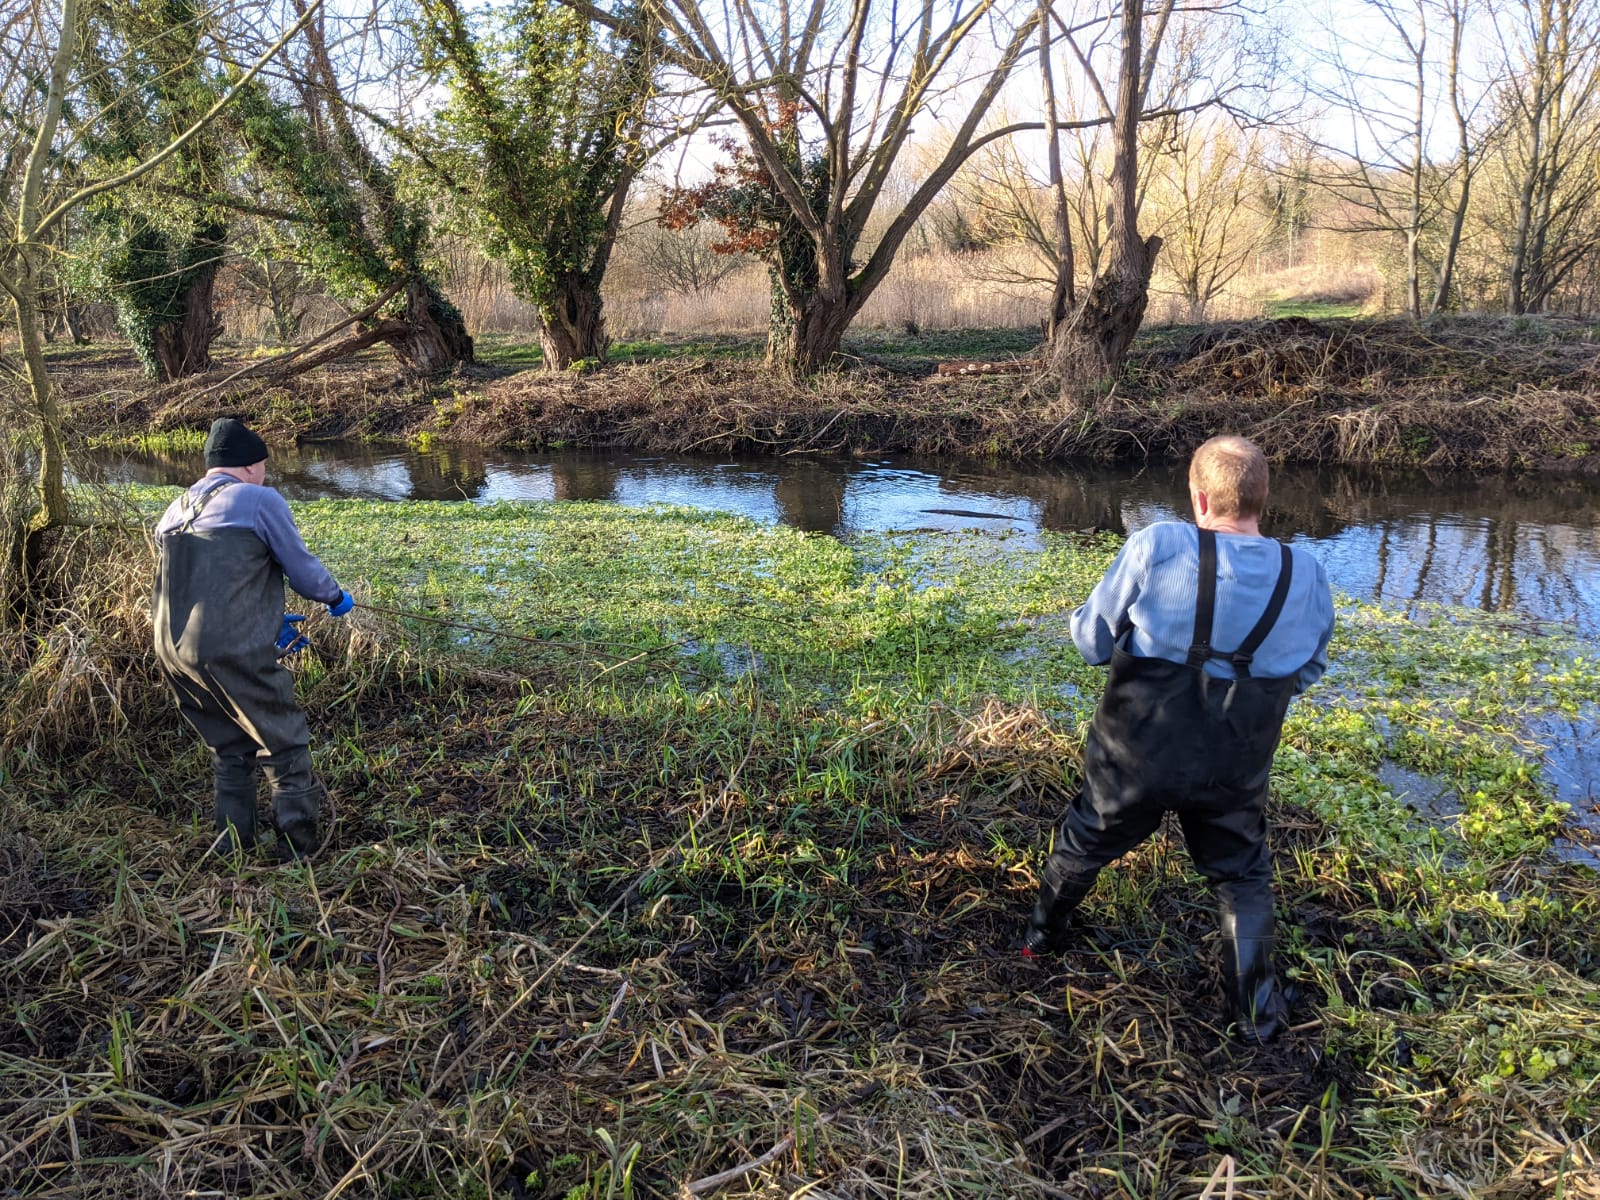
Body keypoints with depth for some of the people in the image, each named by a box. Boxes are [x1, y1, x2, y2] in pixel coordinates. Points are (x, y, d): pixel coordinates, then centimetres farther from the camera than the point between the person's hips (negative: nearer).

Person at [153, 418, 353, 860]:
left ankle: (231, 849, 27)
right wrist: (337, 597, 22)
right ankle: (299, 853, 7)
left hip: (173, 654, 8)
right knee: (285, 749, 4)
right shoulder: (259, 500, -2)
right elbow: (304, 570, 2)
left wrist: (268, 623, 31)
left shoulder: (172, 513, 20)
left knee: (230, 751, 22)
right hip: (232, 654, -7)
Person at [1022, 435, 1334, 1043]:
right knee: (1243, 878, 23)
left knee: (1084, 842, 24)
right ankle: (1257, 1010, 26)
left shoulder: (1156, 548, -21)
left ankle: (1042, 934, 45)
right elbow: (1306, 671, 6)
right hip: (1233, 774, 1)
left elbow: (1091, 639, -10)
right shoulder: (1307, 577, -10)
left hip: (1134, 758, -1)